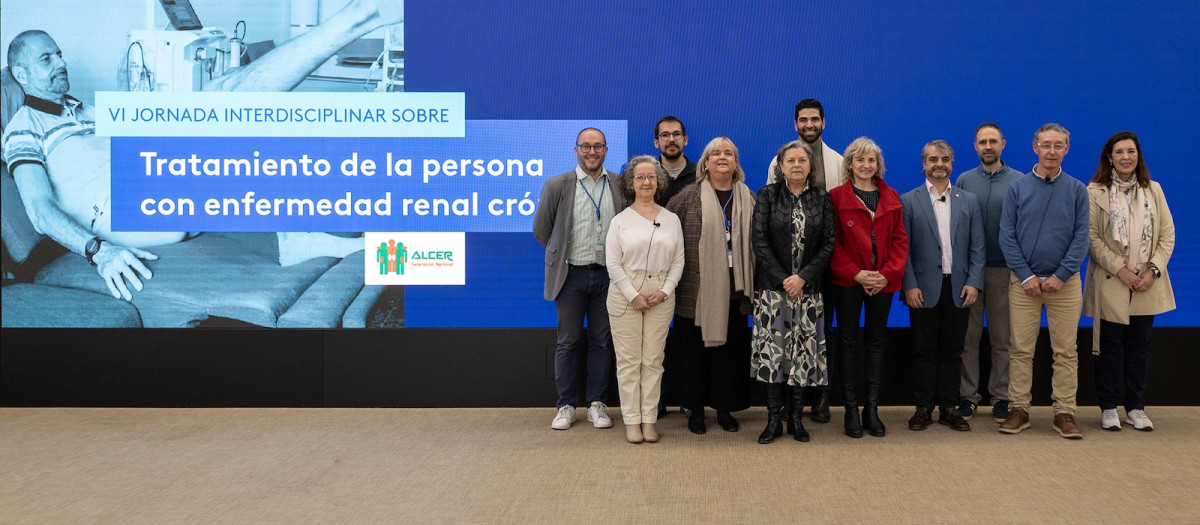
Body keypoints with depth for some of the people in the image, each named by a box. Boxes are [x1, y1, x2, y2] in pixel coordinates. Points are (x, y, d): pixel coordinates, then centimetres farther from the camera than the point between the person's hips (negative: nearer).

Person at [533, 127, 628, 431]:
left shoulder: (620, 186, 3)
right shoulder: (557, 186, -2)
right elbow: (541, 229, 6)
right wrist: (561, 257, 9)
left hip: (607, 274, 2)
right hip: (571, 275, -1)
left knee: (602, 341, 8)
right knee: (568, 341, 5)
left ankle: (597, 403, 18)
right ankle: (566, 405, 15)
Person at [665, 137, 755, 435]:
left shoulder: (748, 198, 8)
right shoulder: (689, 196, 0)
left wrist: (751, 285, 3)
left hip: (733, 288, 2)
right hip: (698, 289, -2)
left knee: (730, 347, 7)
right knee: (695, 348, 5)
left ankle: (725, 407, 20)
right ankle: (695, 409, 17)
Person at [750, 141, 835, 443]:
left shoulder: (822, 199, 6)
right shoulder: (767, 195, 2)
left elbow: (828, 245, 1)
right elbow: (760, 241, -4)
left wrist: (803, 277, -11)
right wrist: (783, 279, -11)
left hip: (808, 287, 1)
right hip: (772, 286, -1)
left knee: (804, 350, 1)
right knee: (772, 348, -3)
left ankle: (796, 416, 13)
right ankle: (774, 418, 7)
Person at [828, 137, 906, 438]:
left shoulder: (891, 198, 10)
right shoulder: (836, 197, 0)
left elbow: (900, 240, 6)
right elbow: (832, 243, -5)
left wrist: (888, 273, -8)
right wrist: (856, 274, -14)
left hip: (883, 281, 3)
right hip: (848, 282, -3)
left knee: (875, 341, 7)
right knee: (849, 341, 1)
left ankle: (872, 409, 14)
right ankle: (851, 410, 7)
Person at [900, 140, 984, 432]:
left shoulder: (969, 201, 10)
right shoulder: (909, 201, 2)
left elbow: (977, 247, 7)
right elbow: (904, 249, -2)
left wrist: (974, 282, -4)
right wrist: (910, 286, -10)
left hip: (959, 288, 2)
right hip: (924, 289, -2)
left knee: (952, 351, 8)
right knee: (925, 351, 3)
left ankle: (949, 408, 16)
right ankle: (923, 408, 12)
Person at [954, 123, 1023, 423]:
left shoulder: (1019, 181, 3)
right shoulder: (964, 181, 6)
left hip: (1004, 270, -1)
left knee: (1002, 339, 6)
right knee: (968, 337, 5)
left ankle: (1001, 397, 15)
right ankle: (968, 396, 13)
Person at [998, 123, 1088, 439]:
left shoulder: (1077, 190, 4)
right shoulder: (1017, 188, 2)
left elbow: (1081, 238, 0)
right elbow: (1007, 237, -1)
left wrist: (1060, 277, -10)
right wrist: (1027, 276, -9)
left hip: (1064, 282, 1)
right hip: (1024, 281, 0)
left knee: (1065, 351, 3)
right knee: (1021, 350, 3)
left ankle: (1064, 413, 11)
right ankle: (1019, 410, 11)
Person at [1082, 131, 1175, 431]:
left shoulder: (1153, 190, 8)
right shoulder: (1095, 192, -3)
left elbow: (1167, 235, 6)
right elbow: (1091, 237, -8)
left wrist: (1153, 271, -7)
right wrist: (1120, 269, -14)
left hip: (1147, 285, 3)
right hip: (1110, 283, -3)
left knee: (1139, 347, 8)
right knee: (1109, 347, 3)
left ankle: (1136, 408, 17)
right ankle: (1108, 408, 12)